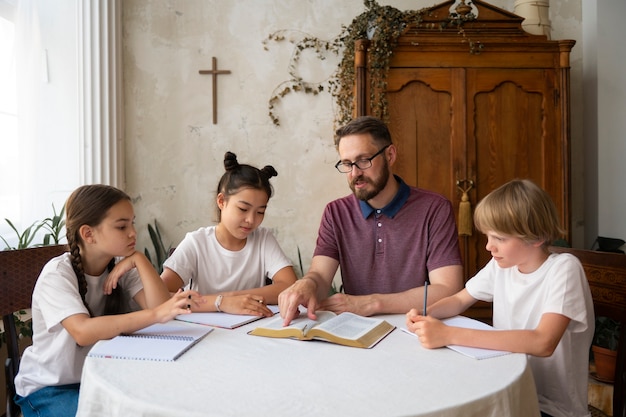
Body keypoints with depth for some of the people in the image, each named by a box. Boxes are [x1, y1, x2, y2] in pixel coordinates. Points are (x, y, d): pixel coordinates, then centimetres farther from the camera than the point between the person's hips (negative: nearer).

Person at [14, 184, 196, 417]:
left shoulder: (122, 267, -4)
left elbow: (160, 306, -17)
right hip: (48, 387, -4)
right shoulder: (57, 273, -20)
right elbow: (83, 332, -36)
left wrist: (139, 260, -24)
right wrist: (155, 315, -47)